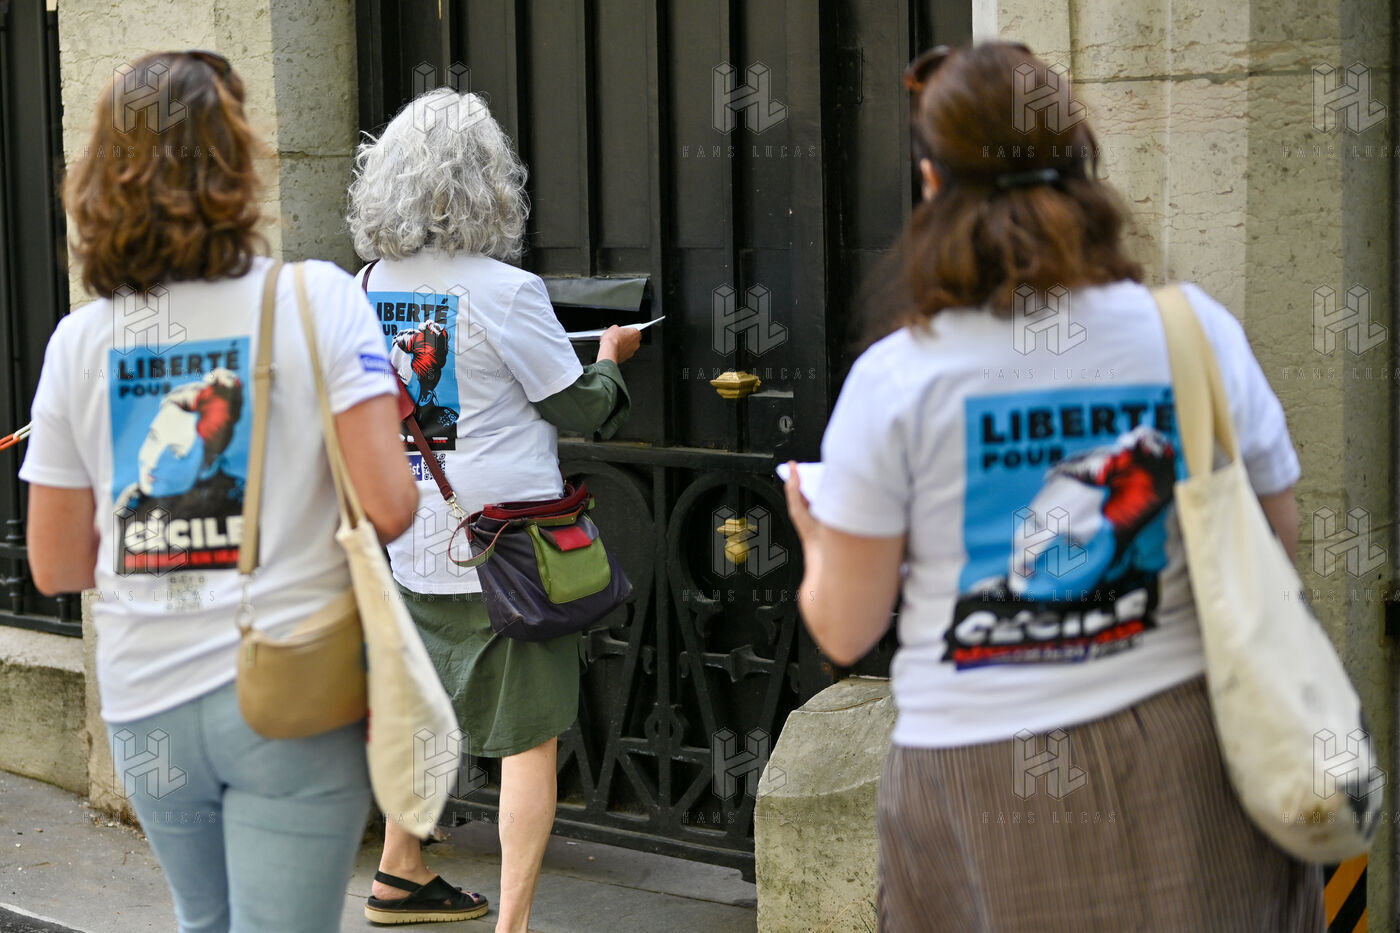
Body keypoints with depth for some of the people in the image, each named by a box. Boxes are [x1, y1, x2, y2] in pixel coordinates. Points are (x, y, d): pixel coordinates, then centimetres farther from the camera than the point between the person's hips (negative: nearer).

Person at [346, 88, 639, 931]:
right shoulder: (504, 290, -16)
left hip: (413, 538, 7)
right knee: (531, 737, 1)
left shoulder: (373, 284, 2)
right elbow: (578, 406, -5)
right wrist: (612, 359, 16)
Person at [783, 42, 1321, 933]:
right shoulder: (1198, 328, -4)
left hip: (982, 785, -1)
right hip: (1183, 751, 2)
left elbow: (844, 631, -3)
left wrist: (817, 550, 19)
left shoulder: (892, 377, -9)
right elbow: (1278, 536, 8)